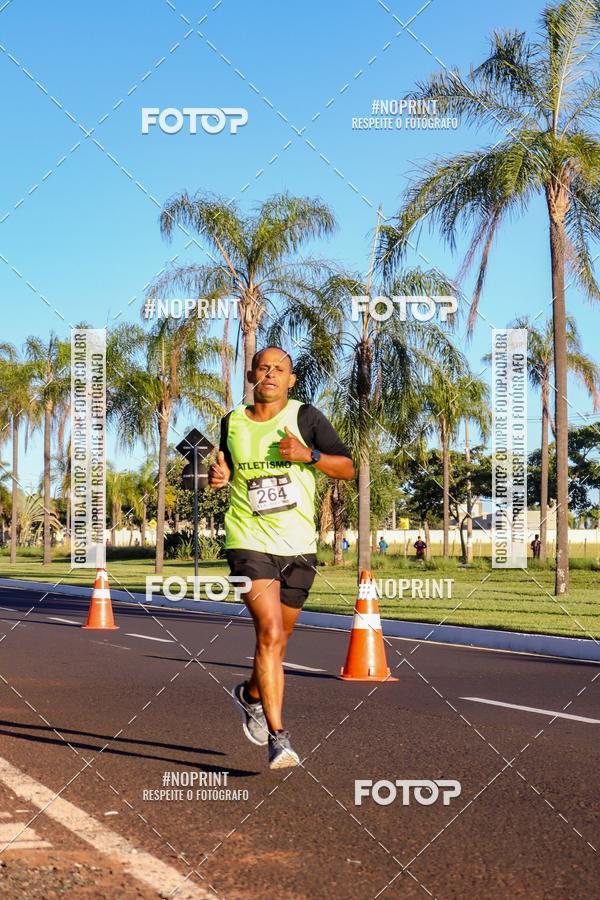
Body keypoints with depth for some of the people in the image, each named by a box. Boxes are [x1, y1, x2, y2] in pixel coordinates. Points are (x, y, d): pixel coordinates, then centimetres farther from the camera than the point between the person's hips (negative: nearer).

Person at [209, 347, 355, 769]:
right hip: (249, 542, -1)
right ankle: (277, 736, -13)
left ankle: (251, 694, 44)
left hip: (299, 546, 1)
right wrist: (220, 476, 2)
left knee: (279, 639, 13)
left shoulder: (305, 417, 1)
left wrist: (308, 454, -16)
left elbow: (348, 468, 1)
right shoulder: (232, 423, 8)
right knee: (270, 633, -17)